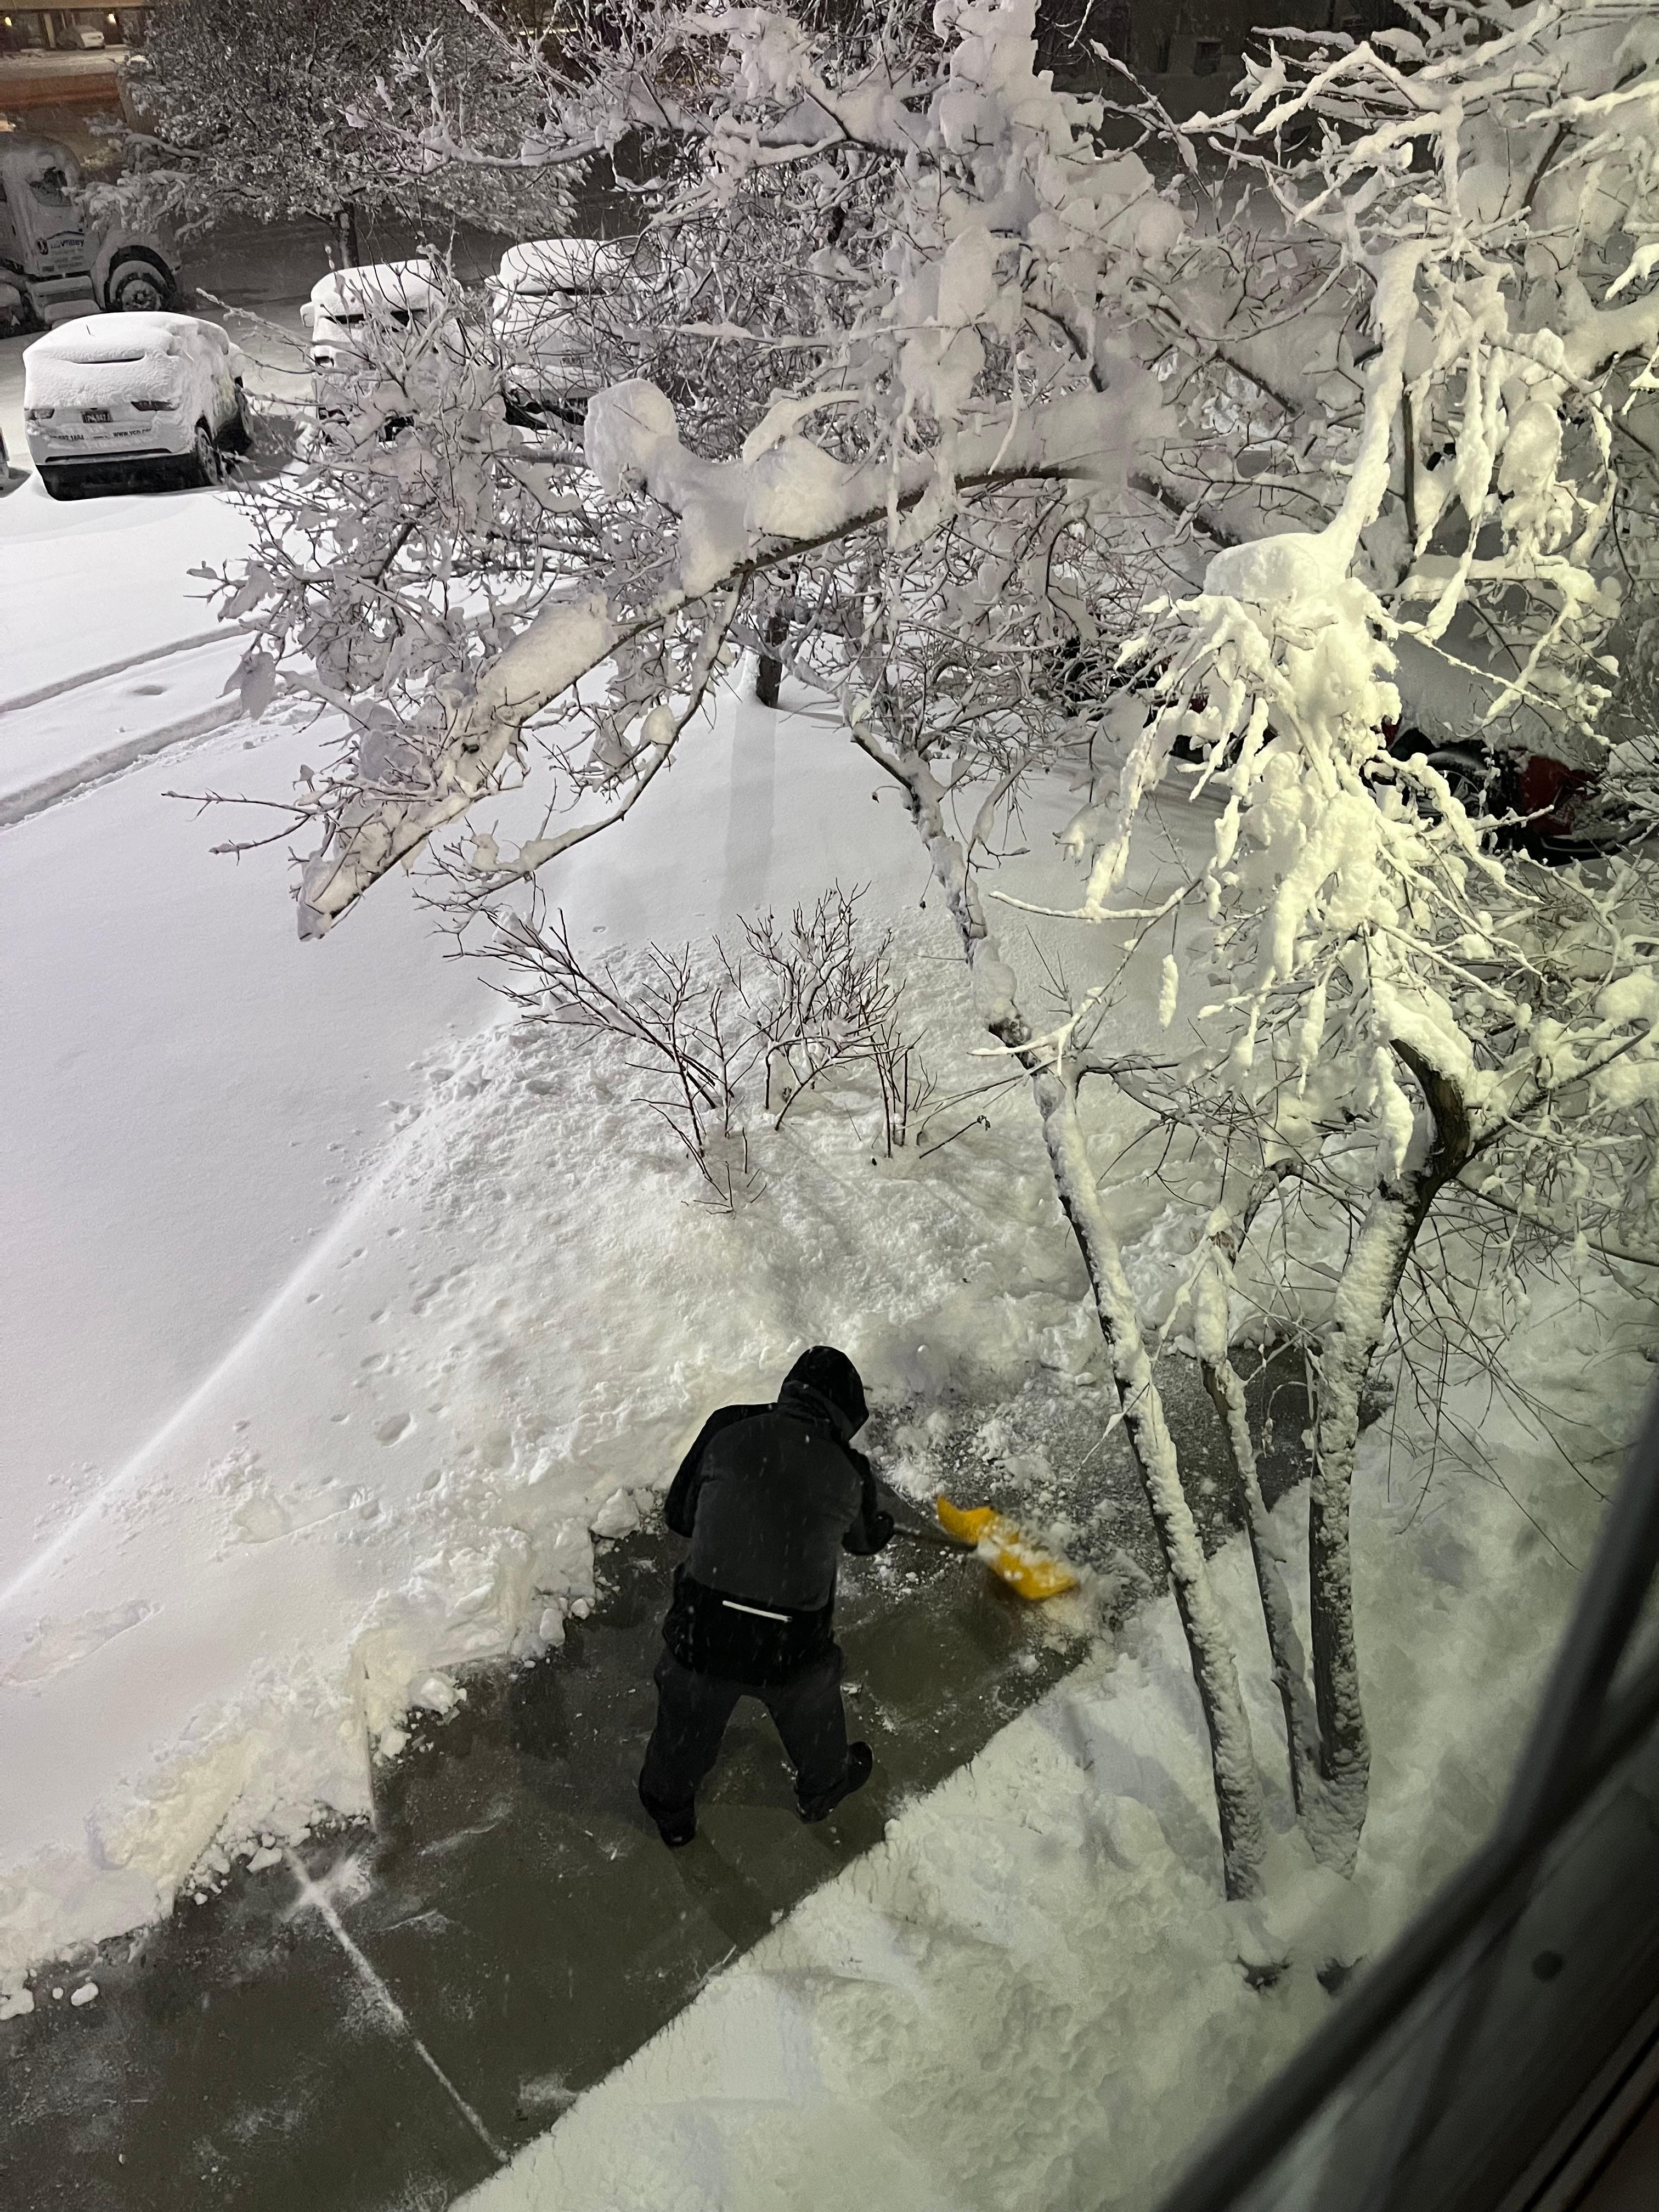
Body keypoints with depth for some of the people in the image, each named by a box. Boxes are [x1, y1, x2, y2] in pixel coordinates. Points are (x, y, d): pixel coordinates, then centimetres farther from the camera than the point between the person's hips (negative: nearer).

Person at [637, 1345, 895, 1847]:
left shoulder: (728, 1429, -8)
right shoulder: (849, 1472, -6)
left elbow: (679, 1515, 3)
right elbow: (866, 1538, 16)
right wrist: (884, 1523, 39)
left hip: (702, 1631, 0)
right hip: (793, 1649, 0)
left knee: (686, 1723, 29)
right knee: (813, 1719, 33)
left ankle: (670, 1811, 54)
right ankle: (824, 1786, 60)